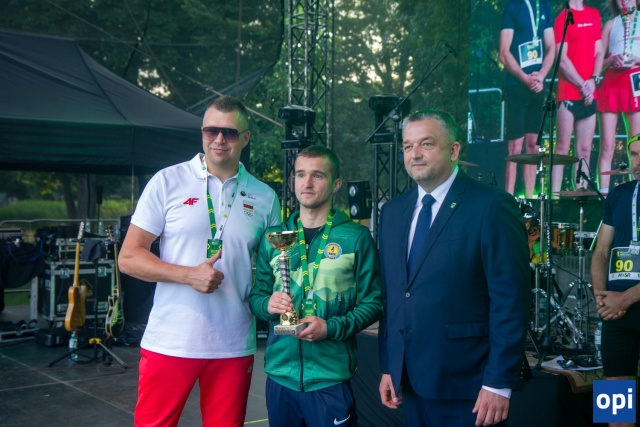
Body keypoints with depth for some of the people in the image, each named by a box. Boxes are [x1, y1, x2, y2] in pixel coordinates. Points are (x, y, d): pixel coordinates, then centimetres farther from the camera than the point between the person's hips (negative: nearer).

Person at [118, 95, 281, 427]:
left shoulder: (264, 198, 7)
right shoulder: (168, 182, -1)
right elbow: (129, 258, -3)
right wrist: (189, 275, -16)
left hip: (234, 347, 3)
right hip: (169, 344, -2)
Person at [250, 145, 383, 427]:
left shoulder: (356, 237, -3)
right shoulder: (273, 237, 7)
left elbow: (373, 303, -4)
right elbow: (256, 296, 12)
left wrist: (332, 328, -18)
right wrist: (268, 304, -10)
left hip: (331, 376, -3)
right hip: (280, 373, 3)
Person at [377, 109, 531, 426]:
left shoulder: (491, 206, -11)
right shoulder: (393, 212, 9)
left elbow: (511, 300, -13)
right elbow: (389, 296, 11)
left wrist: (500, 383, -15)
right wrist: (387, 367, 9)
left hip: (466, 384, -5)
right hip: (410, 382, 6)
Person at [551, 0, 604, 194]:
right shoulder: (563, 18, -2)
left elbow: (599, 52, 13)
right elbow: (562, 59, -9)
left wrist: (593, 80, -3)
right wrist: (582, 85, -11)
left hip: (589, 94, 6)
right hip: (568, 93, -6)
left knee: (585, 150, 5)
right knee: (562, 148, -6)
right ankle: (554, 197, -5)